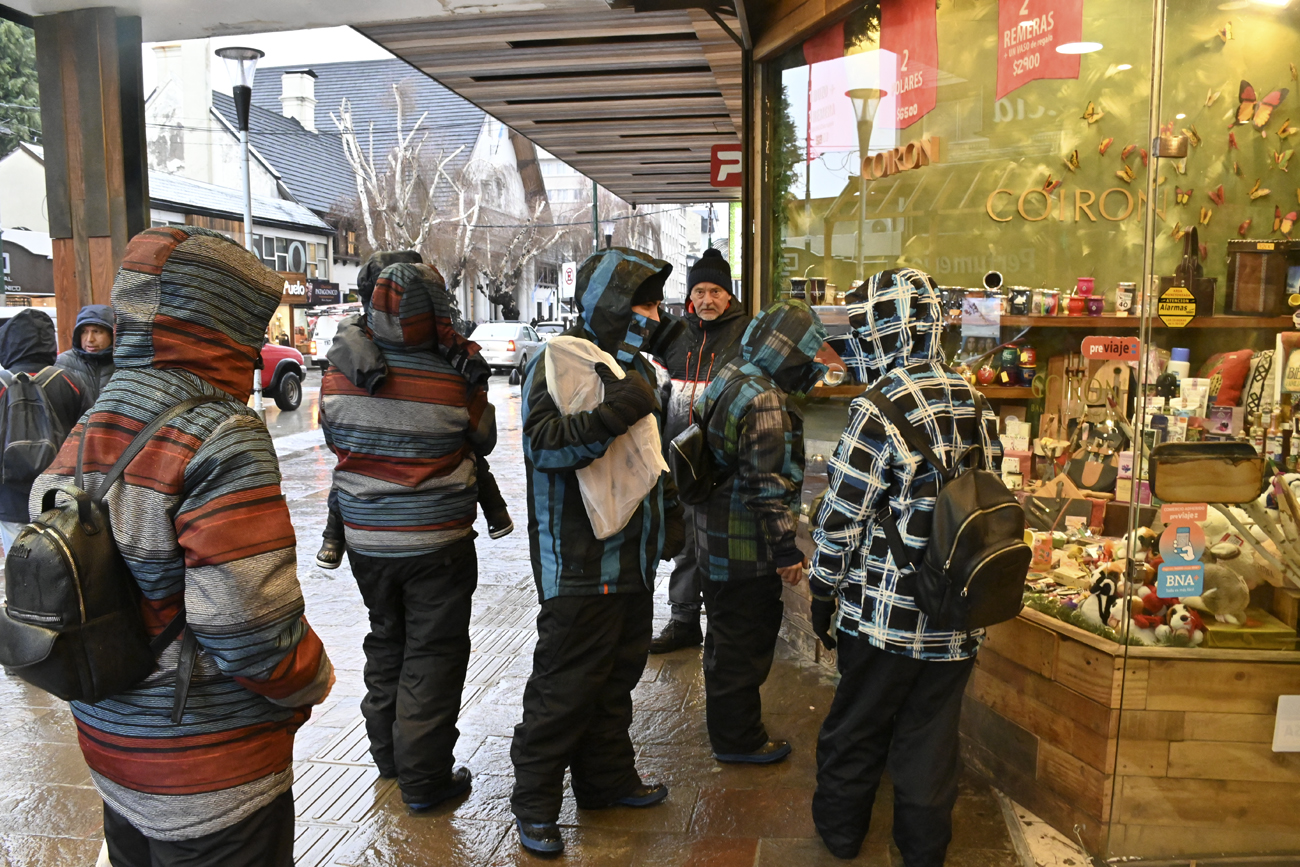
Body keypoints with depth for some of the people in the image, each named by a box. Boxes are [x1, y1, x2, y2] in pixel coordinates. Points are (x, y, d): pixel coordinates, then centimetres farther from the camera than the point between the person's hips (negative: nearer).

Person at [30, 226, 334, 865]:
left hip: (108, 744, 8)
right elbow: (250, 625, -27)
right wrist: (312, 682, -9)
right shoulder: (220, 439, -24)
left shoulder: (84, 432, 2)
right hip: (213, 775, -7)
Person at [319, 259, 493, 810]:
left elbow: (333, 439, 9)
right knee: (433, 653, 6)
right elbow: (483, 440, 1)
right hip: (438, 539, -4)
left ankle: (387, 751, 37)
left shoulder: (338, 376, -7)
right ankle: (424, 778, 13)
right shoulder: (454, 383, -17)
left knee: (386, 640, 22)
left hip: (366, 538, 5)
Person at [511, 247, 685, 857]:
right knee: (565, 686, 1)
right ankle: (534, 803, 19)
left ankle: (607, 776, 37)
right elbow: (543, 444, -26)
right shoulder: (558, 361, -12)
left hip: (633, 555, 9)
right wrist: (608, 417, -38)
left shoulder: (636, 366, 15)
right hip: (580, 562, -8)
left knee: (619, 673, 19)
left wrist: (669, 515, 20)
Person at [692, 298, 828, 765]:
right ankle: (738, 739, 22)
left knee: (728, 636, 23)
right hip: (746, 547, -10)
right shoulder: (765, 401, -24)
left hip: (718, 537, 10)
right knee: (744, 644, 6)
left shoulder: (729, 378, 6)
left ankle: (727, 724, 41)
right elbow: (766, 484, -26)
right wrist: (786, 548, -20)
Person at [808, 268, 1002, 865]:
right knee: (932, 737, 17)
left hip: (885, 612, -5)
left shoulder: (881, 408, -18)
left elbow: (842, 516, -15)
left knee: (857, 727, 15)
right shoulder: (974, 403, 3)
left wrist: (822, 592, -1)